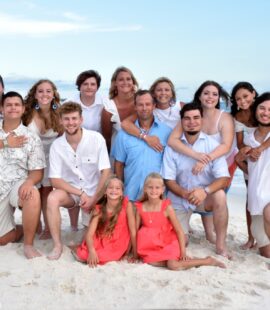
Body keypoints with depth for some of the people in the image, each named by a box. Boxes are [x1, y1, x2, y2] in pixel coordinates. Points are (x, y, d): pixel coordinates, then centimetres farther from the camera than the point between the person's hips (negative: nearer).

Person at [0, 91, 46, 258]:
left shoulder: (31, 138, -5)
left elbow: (37, 172, -8)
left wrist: (29, 182, -29)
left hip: (17, 185, -2)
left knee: (33, 194, -39)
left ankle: (28, 245, -22)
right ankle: (25, 229, 36)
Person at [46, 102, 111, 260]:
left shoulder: (96, 138, -14)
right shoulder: (57, 145, -9)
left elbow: (106, 172, -12)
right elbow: (55, 180, -11)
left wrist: (94, 198, -17)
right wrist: (80, 194, -20)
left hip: (94, 193, -1)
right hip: (70, 191, 1)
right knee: (53, 198, -31)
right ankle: (58, 245, -15)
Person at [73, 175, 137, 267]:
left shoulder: (127, 205, -14)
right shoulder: (99, 209, -8)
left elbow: (133, 230, -11)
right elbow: (89, 234, -16)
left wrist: (135, 253, -9)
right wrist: (91, 251, -34)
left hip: (117, 247, -2)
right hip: (101, 243, 2)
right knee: (81, 256, -19)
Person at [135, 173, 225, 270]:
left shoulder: (167, 207, -13)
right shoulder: (140, 207, -6)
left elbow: (179, 231, -11)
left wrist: (183, 252, -13)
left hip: (167, 243, -3)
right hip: (151, 248, 4)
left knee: (173, 265, -24)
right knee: (149, 261, -24)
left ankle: (208, 261, -7)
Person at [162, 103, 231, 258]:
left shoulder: (212, 144, -12)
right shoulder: (172, 146, -9)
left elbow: (224, 178, -17)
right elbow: (169, 180, -8)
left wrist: (205, 190, -36)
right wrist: (185, 194, -28)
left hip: (205, 196, 0)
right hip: (179, 199, 1)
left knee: (220, 195, -33)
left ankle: (221, 245, -16)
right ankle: (184, 228, 34)